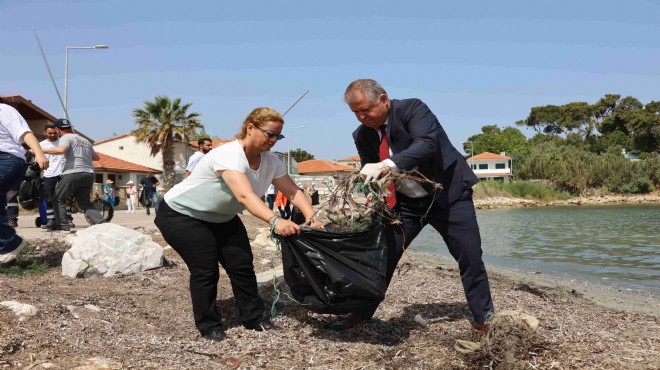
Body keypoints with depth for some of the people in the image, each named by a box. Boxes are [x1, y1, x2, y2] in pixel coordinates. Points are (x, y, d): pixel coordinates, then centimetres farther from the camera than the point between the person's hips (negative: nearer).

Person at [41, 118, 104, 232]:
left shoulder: (66, 137, 2)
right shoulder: (85, 140, 25)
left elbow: (61, 150, -19)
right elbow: (96, 157, 30)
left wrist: (42, 150, -10)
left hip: (73, 173, -7)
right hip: (89, 174, 7)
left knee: (58, 199, 9)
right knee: (84, 203, 14)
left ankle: (63, 224, -2)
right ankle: (101, 222, -5)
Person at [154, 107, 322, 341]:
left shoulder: (270, 162, -11)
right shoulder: (229, 155, -35)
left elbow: (293, 191, -10)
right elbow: (245, 196, -49)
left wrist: (311, 218, -27)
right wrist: (274, 221, -62)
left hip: (221, 218, 7)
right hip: (181, 215, -7)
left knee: (242, 265, 2)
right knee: (206, 269, -10)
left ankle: (254, 317, 18)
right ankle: (208, 326, 8)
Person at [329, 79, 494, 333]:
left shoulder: (413, 109, -18)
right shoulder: (362, 135, -3)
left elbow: (426, 144, -35)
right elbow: (370, 176, 1)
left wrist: (387, 165, -47)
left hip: (448, 193, -4)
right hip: (405, 203, 4)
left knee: (470, 257, -2)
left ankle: (484, 319, 15)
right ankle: (360, 313, 14)